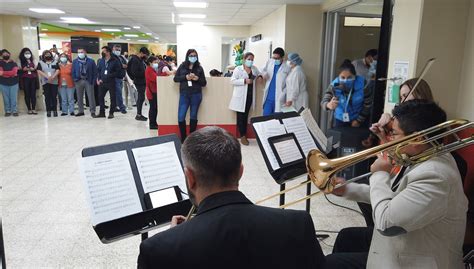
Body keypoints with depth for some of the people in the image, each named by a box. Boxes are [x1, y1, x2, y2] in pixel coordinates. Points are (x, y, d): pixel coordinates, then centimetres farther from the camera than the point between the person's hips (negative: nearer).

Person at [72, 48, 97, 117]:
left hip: (88, 81, -3)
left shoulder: (91, 61, 1)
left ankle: (92, 111, 1)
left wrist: (93, 81, -7)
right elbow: (73, 71, 12)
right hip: (79, 81, 3)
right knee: (79, 97, 9)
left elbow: (95, 72, 0)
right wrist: (75, 79, -1)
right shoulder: (75, 61, 10)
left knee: (91, 96, -3)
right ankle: (80, 111, 19)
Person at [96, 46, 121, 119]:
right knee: (100, 97, 7)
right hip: (102, 82, 4)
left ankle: (111, 113, 12)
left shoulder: (115, 61, -4)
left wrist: (110, 75, -15)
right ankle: (102, 112, 19)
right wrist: (98, 79, 2)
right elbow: (98, 70, 14)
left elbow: (118, 71, -6)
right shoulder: (101, 61, 11)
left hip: (111, 82, -4)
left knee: (112, 98, 1)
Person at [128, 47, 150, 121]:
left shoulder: (142, 59, 12)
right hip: (139, 82, -9)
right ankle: (138, 115, -1)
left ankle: (139, 114, 21)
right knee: (141, 98, -7)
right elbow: (135, 72, -21)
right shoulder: (135, 60, -14)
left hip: (142, 81, 9)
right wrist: (144, 73, -18)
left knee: (140, 98, 13)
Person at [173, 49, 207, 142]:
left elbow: (204, 83, 5)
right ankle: (183, 138, 12)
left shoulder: (199, 68, 4)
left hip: (196, 95, 0)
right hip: (184, 95, 0)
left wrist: (197, 78, -14)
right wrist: (185, 77, -12)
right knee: (181, 117, -4)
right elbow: (175, 78, 3)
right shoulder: (182, 66, 5)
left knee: (193, 116, 9)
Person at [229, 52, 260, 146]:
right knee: (240, 116, -1)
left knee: (246, 116, 11)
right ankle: (242, 136, 4)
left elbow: (259, 74, 28)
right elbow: (232, 81, -11)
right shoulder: (238, 69, -5)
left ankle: (244, 135, 18)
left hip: (250, 96, 5)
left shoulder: (254, 68, 10)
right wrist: (244, 81, -20)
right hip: (240, 97, -5)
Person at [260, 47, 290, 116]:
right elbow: (263, 70, 23)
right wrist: (263, 74, 1)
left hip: (278, 99, -4)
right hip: (268, 97, 4)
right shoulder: (270, 62, 6)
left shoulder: (287, 67, -11)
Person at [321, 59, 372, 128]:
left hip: (358, 120, 0)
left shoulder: (362, 84, -22)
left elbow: (367, 104, -12)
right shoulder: (334, 85, -20)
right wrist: (329, 105, -50)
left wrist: (359, 120, -11)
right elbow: (324, 101, -27)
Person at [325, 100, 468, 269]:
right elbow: (391, 195, 11)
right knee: (346, 237, 21)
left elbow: (386, 222, -35)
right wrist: (347, 189, 5)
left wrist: (380, 174, -21)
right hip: (403, 239, 9)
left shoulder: (435, 176, -33)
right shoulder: (422, 158, -1)